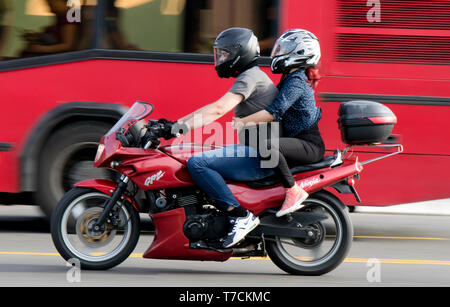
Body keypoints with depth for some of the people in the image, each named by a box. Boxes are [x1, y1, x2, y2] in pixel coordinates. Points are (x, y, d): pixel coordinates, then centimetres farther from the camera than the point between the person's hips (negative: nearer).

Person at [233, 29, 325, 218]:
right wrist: (244, 121, 20)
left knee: (265, 146, -34)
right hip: (304, 143, 11)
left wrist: (243, 122, -25)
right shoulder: (296, 78, 16)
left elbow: (274, 112, -26)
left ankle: (293, 190, -29)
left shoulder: (296, 81, -15)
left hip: (309, 145, -11)